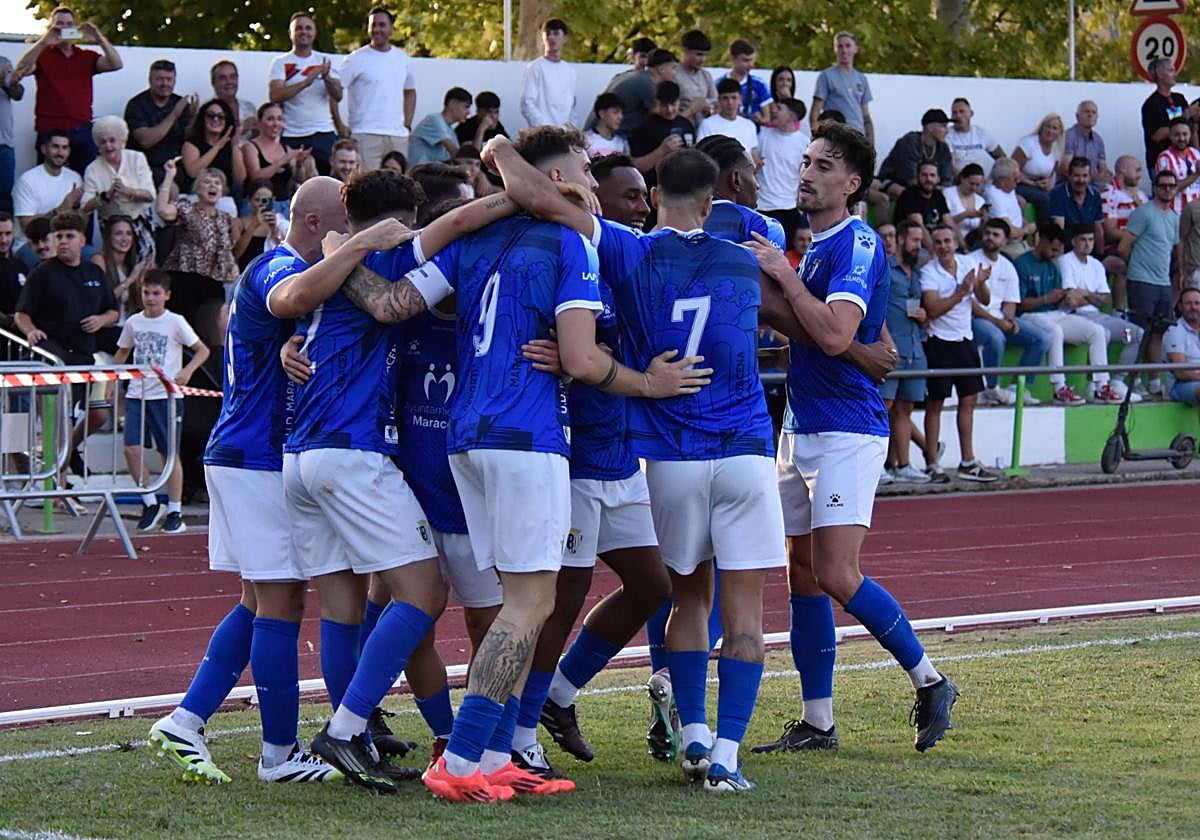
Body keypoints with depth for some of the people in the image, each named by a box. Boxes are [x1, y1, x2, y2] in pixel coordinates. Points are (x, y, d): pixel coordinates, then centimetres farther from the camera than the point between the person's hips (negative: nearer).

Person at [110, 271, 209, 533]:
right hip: (137, 394, 4)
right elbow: (122, 354, 22)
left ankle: (175, 512, 9)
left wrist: (187, 371, -18)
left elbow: (202, 350, -1)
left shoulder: (175, 323, -4)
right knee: (132, 449, -8)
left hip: (166, 395, -4)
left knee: (170, 453, 1)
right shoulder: (134, 322, 8)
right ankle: (150, 504, 7)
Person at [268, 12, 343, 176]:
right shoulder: (280, 62, 4)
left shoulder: (325, 60, 11)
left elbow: (337, 97, 3)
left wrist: (326, 77, -18)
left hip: (324, 133, 2)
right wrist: (307, 81, -18)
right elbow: (275, 96, -11)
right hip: (292, 137, -2)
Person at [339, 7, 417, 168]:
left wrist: (407, 125, 16)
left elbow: (410, 92, 27)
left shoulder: (403, 59, 14)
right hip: (366, 136, -5)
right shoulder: (356, 60, -2)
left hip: (398, 136, 5)